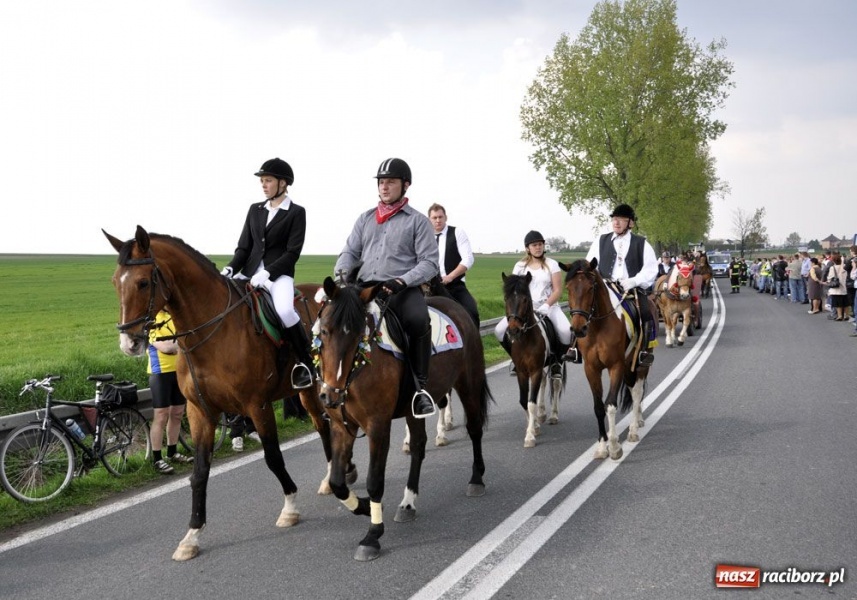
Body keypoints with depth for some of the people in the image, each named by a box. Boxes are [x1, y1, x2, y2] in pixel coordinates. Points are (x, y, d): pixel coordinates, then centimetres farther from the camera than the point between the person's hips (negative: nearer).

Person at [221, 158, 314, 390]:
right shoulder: (255, 210, 15)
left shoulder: (296, 213, 1)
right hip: (250, 272, 6)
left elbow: (292, 253, -7)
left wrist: (267, 273, -19)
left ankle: (304, 362, -14)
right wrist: (230, 269, -7)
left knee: (284, 310, -34)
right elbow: (244, 247, 12)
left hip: (279, 274, -6)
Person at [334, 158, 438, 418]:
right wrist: (341, 272, -7)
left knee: (418, 319, -36)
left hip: (403, 290, -4)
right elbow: (350, 252, 17)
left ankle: (421, 387, -24)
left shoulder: (418, 221, 8)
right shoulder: (365, 219, 21)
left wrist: (401, 282, -18)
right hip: (365, 289, 4)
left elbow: (429, 262, -1)